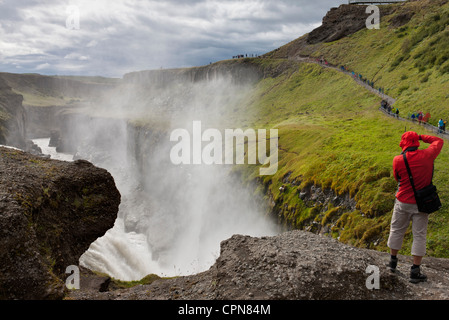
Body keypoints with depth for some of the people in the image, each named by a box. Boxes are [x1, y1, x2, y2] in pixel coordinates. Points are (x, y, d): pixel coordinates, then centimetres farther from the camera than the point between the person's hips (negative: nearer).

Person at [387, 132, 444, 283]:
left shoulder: (398, 160, -14)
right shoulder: (427, 155, -11)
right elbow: (439, 141, 9)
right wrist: (421, 137, 8)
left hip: (403, 202, 0)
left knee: (396, 231, 17)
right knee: (419, 235, 7)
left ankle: (393, 260, 32)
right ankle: (415, 272, 9)